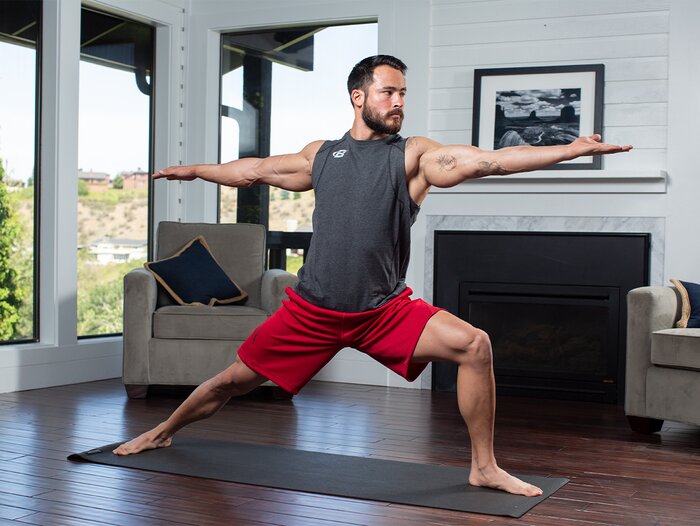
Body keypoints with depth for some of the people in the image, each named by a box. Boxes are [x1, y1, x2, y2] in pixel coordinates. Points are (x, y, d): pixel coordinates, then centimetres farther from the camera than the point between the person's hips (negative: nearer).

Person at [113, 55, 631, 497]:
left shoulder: (414, 155, 0)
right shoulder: (322, 154, 8)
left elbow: (489, 160, -12)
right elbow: (256, 170, 23)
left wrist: (571, 149, -22)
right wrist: (194, 170, 34)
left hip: (387, 311, -1)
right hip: (312, 310, 2)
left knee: (474, 345, -19)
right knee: (234, 380, 9)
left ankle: (484, 467, -4)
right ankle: (163, 432, 38)